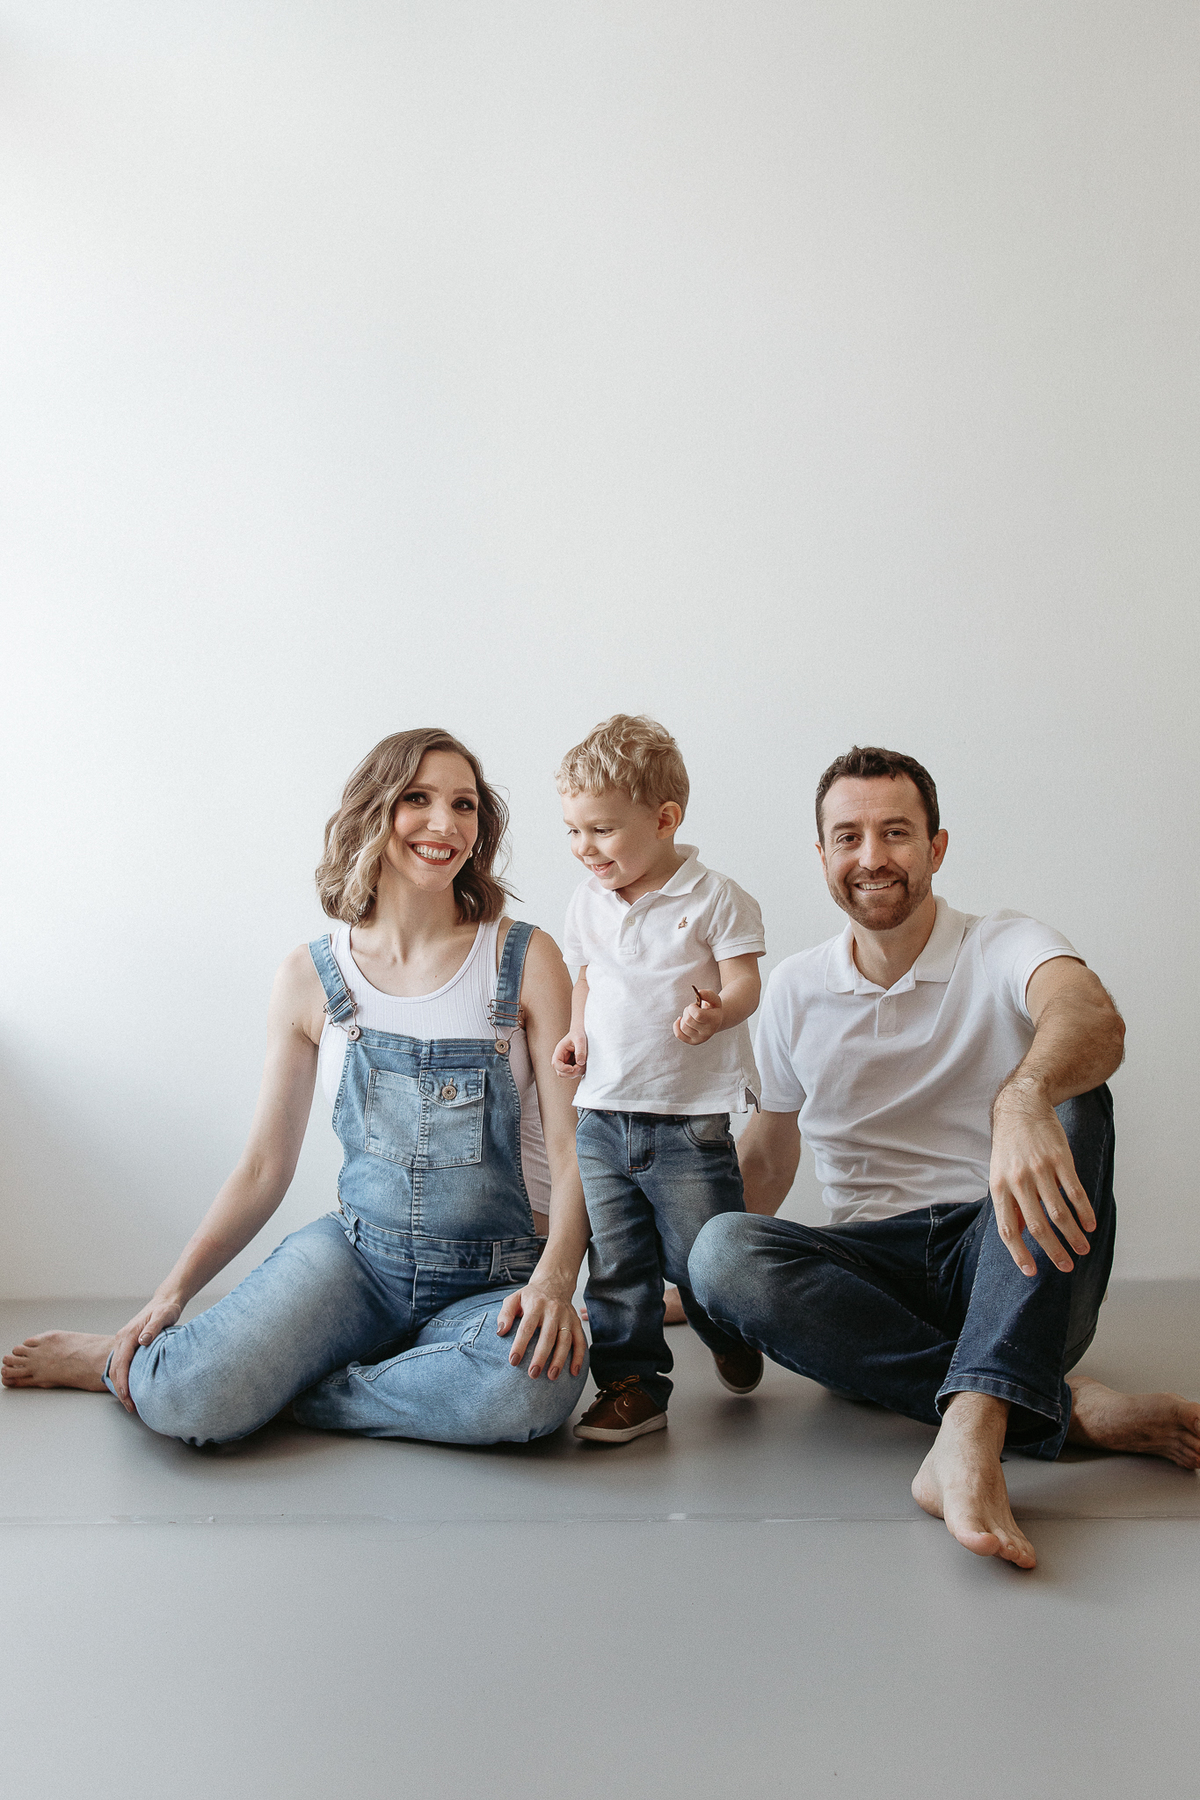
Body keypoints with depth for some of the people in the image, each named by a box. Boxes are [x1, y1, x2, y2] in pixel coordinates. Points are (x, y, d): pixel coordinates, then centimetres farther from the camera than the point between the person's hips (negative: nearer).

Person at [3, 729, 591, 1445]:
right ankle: (130, 1361, 13)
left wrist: (554, 1278, -24)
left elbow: (573, 1146, -8)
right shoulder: (312, 977, 1)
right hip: (360, 1254, 1)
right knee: (186, 1400, -25)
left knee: (532, 1386, -36)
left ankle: (276, 1386, -12)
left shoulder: (526, 960, -5)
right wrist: (172, 1293, -3)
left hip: (499, 1277, 0)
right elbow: (265, 1167, 6)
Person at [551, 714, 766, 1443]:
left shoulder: (714, 897, -9)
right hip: (601, 1116, 5)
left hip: (690, 1119, -5)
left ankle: (736, 1342, 35)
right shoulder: (587, 904, 8)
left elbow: (745, 980, -11)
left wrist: (714, 1012, -32)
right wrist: (576, 1035, 4)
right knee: (613, 1264, 6)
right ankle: (633, 1384, 18)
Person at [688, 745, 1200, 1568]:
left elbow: (1092, 1018, -28)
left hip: (1006, 1259, -2)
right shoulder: (796, 990, 9)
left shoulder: (1005, 947, -3)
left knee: (1069, 1097, -29)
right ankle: (1064, 1406, -30)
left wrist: (1023, 1097, -52)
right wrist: (688, 1277, 4)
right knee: (721, 1250, -27)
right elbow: (768, 1160, 18)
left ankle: (970, 1430, -47)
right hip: (874, 1268, 3)